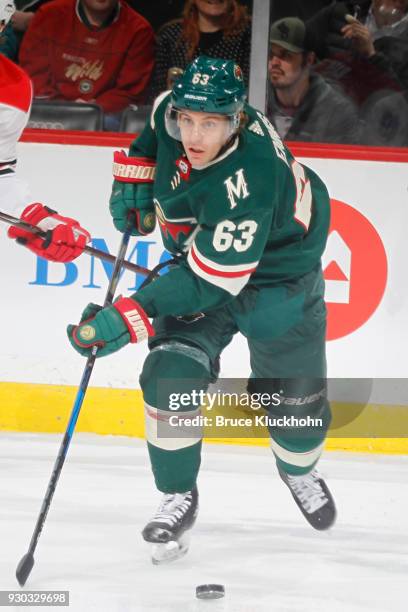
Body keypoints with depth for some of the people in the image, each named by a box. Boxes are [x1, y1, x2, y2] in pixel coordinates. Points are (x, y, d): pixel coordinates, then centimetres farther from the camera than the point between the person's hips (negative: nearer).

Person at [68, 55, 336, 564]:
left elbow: (209, 280, -39)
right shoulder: (173, 111, -22)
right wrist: (134, 173, -5)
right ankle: (178, 497, 1)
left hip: (276, 270, -5)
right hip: (199, 252, 5)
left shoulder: (245, 183, -42)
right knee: (171, 373, -15)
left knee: (295, 394, 6)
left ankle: (299, 470, 41)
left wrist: (130, 318, -44)